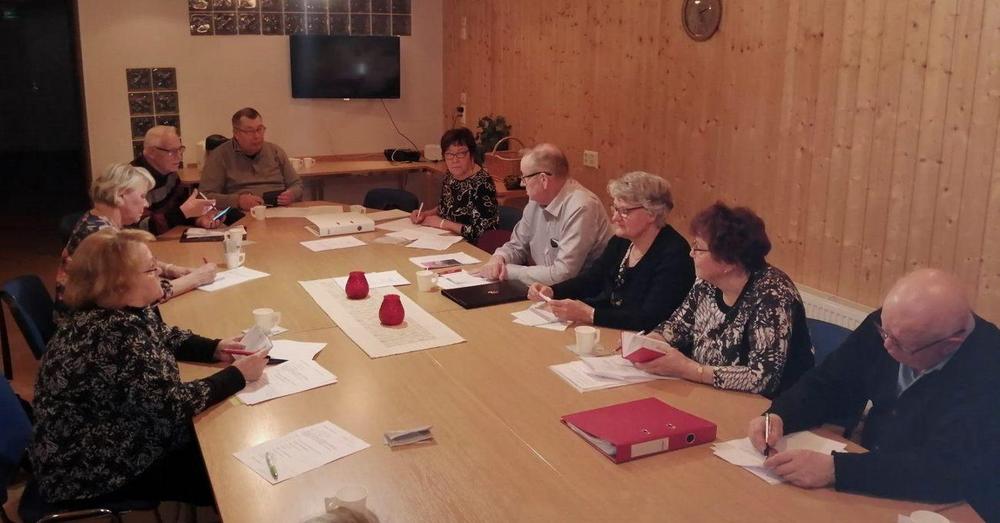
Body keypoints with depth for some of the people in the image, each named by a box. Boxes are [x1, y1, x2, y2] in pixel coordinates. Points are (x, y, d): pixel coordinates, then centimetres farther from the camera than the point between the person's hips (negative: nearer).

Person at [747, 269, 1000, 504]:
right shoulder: (890, 324, -8)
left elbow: (949, 470, -30)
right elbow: (829, 385, 3)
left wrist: (834, 469, -36)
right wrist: (779, 416, -16)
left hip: (936, 506, -5)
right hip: (868, 478, 5)